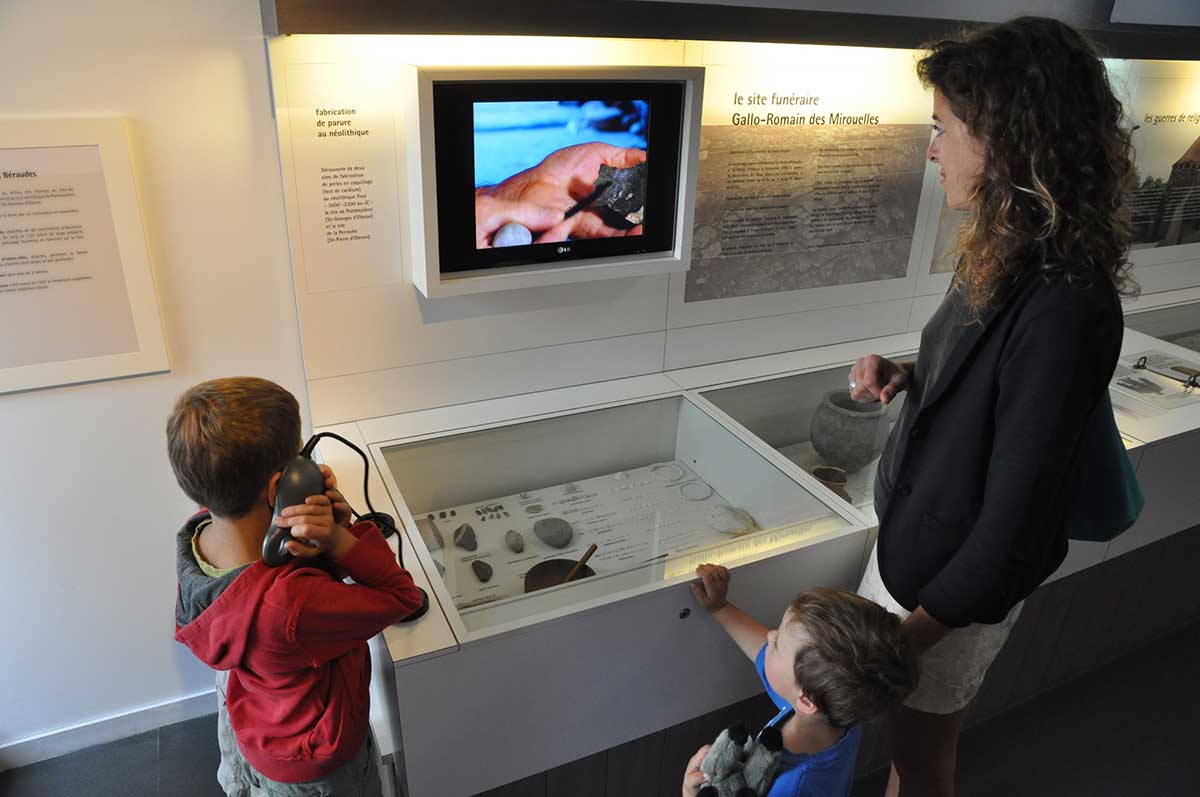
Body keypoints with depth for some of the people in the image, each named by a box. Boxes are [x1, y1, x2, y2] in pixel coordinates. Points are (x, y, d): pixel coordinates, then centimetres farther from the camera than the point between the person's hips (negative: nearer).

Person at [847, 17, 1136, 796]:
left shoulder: (1062, 303, -30)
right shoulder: (1010, 255, -3)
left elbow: (1019, 512, -26)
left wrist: (921, 626, -17)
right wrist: (904, 376, -5)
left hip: (961, 579, -8)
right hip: (917, 533, 8)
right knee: (914, 725, 28)